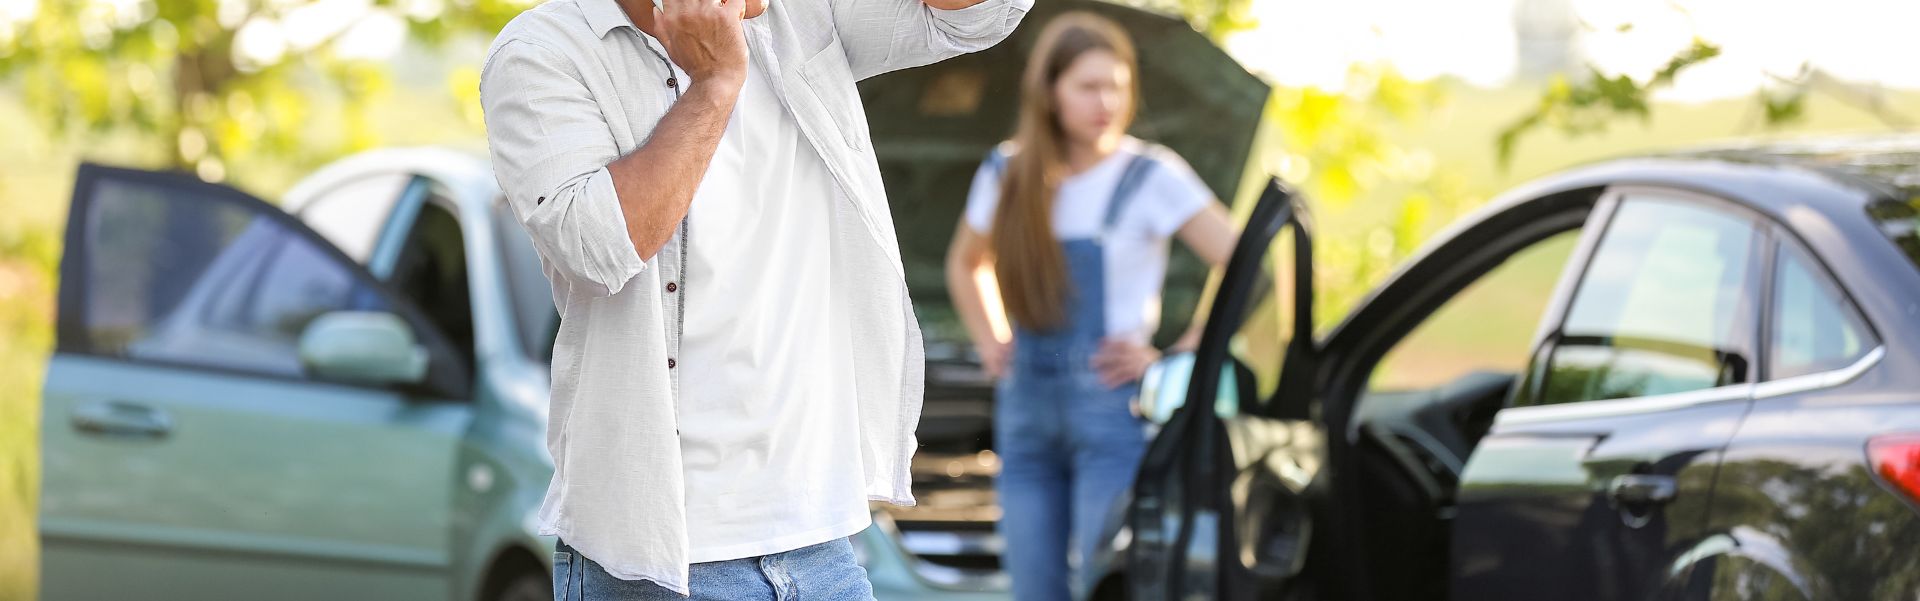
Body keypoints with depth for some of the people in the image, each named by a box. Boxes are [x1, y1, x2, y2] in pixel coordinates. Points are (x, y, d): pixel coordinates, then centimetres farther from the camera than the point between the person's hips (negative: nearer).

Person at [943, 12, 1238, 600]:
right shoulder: (1006, 176, 9)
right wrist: (989, 345, 14)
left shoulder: (1151, 176, -5)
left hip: (1113, 412, -5)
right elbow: (964, 265, 29)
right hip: (1026, 409, 5)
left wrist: (1173, 359, -9)